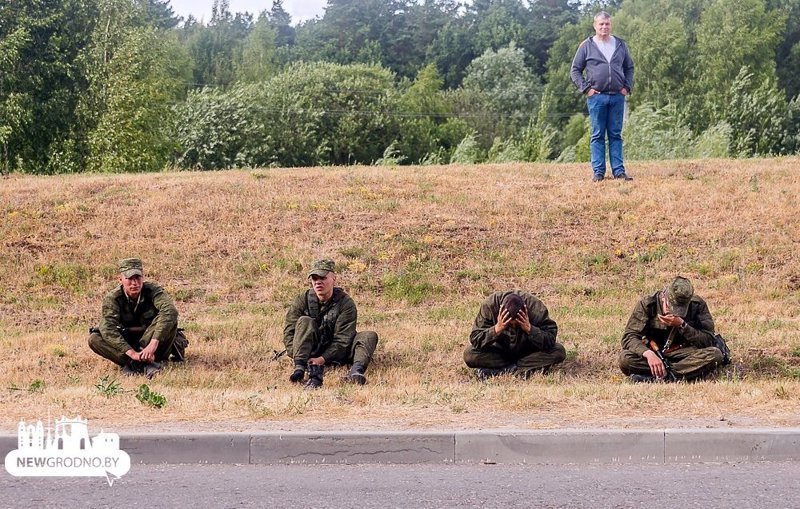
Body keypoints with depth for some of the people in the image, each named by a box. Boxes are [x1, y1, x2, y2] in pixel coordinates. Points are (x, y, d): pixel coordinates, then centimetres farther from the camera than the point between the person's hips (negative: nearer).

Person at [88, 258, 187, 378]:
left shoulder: (153, 290, -17)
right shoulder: (112, 298, -14)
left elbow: (170, 311, -36)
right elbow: (107, 329, -29)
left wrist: (153, 344, -47)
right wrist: (132, 353, -42)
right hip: (126, 344, 1)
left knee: (170, 319, -28)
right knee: (94, 339, -24)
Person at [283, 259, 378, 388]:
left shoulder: (346, 303, -11)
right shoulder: (303, 300, -5)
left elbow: (342, 339, -17)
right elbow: (289, 331, -7)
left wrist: (323, 359, -30)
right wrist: (297, 356, -24)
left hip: (335, 352, -1)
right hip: (311, 350, 1)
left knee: (370, 336, -20)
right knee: (304, 321, -24)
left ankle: (356, 370, -52)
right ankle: (300, 367, -46)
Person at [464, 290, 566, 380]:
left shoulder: (536, 307, -28)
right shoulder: (489, 305, -28)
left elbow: (550, 341, -27)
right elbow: (475, 340, -27)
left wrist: (529, 329, -40)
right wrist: (497, 329, -41)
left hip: (527, 352, 0)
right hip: (499, 351, 0)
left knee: (559, 352, -27)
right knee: (469, 355, -29)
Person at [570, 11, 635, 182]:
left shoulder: (620, 45, 11)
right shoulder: (587, 46, 3)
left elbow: (629, 68, 19)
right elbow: (575, 71, 5)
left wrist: (627, 87, 6)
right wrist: (586, 89, -5)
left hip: (617, 97, 2)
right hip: (597, 96, -2)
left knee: (616, 135, 5)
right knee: (598, 135, 0)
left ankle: (618, 171, 5)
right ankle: (598, 172, 2)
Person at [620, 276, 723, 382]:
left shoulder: (698, 305, -11)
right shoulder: (647, 304, -13)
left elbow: (708, 341, -16)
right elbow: (629, 337, -18)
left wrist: (681, 325, -28)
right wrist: (649, 354, -37)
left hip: (684, 354, 1)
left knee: (715, 354, -30)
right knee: (625, 358, -31)